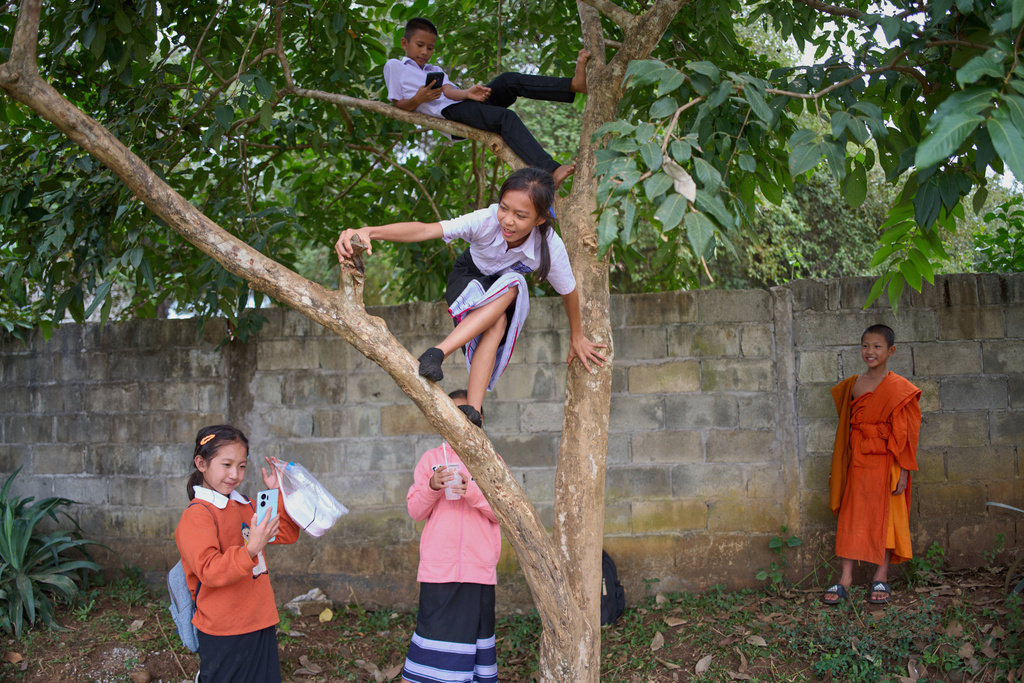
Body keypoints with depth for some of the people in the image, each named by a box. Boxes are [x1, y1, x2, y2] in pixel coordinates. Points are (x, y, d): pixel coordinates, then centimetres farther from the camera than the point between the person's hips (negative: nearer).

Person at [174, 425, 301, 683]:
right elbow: (208, 571, -23)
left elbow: (287, 534, 16)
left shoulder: (247, 507, 10)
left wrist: (279, 494, 6)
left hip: (262, 623, 7)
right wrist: (250, 550, -34)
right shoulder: (197, 515, -14)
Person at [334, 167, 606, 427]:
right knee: (495, 322, -34)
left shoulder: (551, 247, -32)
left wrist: (576, 336, 3)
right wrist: (369, 232, -65)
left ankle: (439, 352, -39)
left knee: (512, 284, -36)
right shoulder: (486, 220, -36)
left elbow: (568, 290, -12)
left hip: (511, 289, 2)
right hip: (470, 277, -2)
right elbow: (425, 230, -49)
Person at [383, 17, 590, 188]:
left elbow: (449, 91, 9)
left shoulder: (435, 71, 31)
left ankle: (574, 84, -36)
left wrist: (467, 93, -15)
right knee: (505, 117, -29)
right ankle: (551, 170, -47)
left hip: (463, 102, 7)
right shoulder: (394, 66, 17)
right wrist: (419, 99, -15)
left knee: (510, 80, -17)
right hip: (449, 113, -7)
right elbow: (400, 104, 8)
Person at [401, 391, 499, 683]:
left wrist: (473, 492, -16)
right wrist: (431, 488, -14)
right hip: (437, 568, 0)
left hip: (479, 569, 0)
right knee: (435, 632, -5)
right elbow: (415, 511, 6)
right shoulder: (431, 458, 11)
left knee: (476, 628, 1)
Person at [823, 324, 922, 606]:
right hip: (856, 460, 4)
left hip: (884, 461, -4)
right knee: (850, 516, 2)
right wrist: (841, 465, 12)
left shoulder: (898, 388, -6)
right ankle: (845, 579, 5)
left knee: (884, 516, 4)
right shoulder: (853, 385, 8)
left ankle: (881, 577, 15)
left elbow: (905, 432, -7)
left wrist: (903, 471, -10)